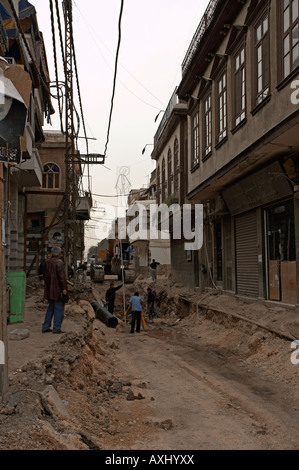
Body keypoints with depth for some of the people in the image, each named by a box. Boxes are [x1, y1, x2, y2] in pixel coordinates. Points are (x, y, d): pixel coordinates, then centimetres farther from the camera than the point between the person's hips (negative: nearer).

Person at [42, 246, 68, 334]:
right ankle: (57, 329, 4)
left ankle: (45, 327, 19)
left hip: (49, 290, 8)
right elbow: (62, 277, -19)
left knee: (50, 308, 18)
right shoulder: (59, 262, -17)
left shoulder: (46, 262, 8)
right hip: (58, 290, -8)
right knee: (59, 309, 1)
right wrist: (64, 288, -15)